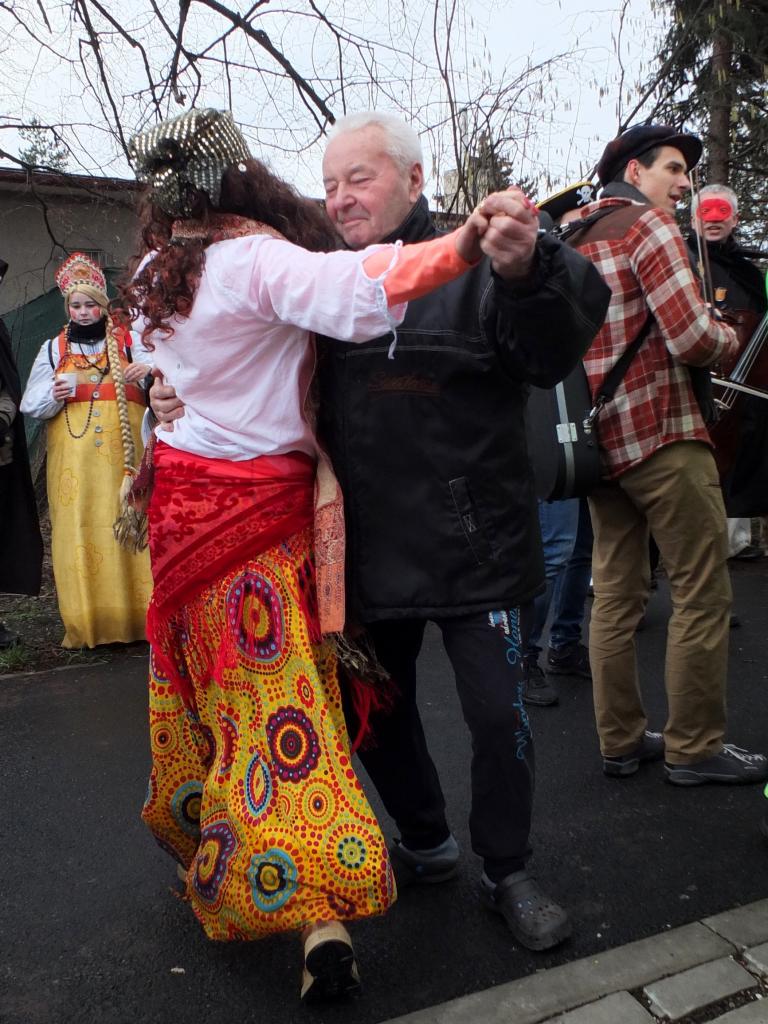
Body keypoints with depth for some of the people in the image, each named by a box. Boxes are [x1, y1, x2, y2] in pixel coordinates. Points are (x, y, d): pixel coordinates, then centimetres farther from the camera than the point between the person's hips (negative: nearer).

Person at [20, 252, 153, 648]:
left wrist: (151, 371, -23)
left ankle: (138, 616, 2)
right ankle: (87, 625, 5)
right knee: (78, 532, -2)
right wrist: (53, 397, -8)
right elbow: (31, 405, 13)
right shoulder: (53, 349, 15)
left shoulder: (129, 341, 12)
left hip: (124, 452, -1)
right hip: (74, 457, 2)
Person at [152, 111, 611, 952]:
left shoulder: (473, 265, -5)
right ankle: (426, 844, 42)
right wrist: (186, 399, -2)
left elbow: (553, 353, -20)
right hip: (368, 552, 5)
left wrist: (526, 272, -40)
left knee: (498, 717, 1)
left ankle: (507, 875, 29)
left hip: (474, 545, -5)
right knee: (374, 711, 17)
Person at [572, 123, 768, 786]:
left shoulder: (574, 238, 18)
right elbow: (692, 336, -18)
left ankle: (622, 741, 19)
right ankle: (695, 748, 9)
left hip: (600, 435, 9)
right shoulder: (648, 223, -7)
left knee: (615, 593, 10)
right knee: (702, 595, 0)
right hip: (662, 433, -8)